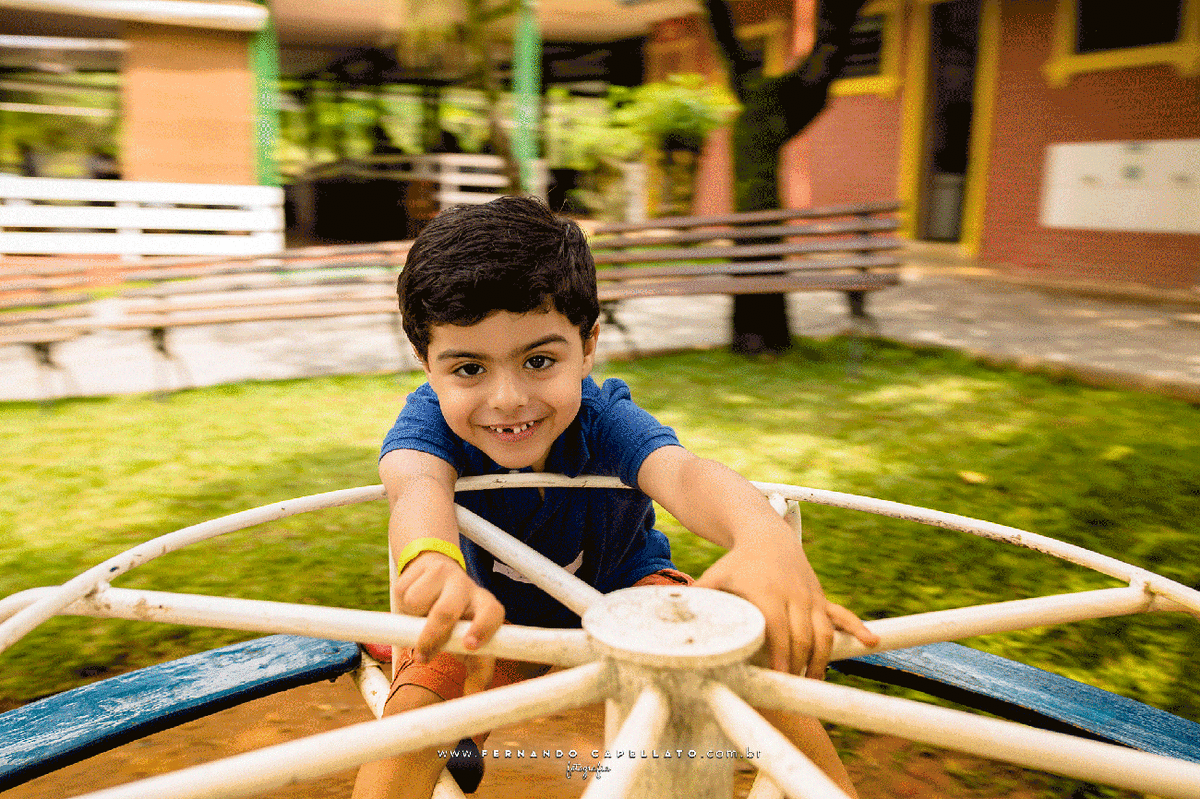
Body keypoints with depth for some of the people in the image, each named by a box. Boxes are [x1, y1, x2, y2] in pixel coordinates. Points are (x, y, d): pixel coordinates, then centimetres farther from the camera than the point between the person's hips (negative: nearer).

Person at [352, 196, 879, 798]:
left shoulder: (606, 422, -29)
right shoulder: (430, 419, -25)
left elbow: (680, 474, -50)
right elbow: (419, 483, -48)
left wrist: (764, 535, -74)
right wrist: (432, 561, -74)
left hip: (623, 593, 0)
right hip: (494, 614, 0)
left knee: (763, 654, -22)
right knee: (415, 705, -30)